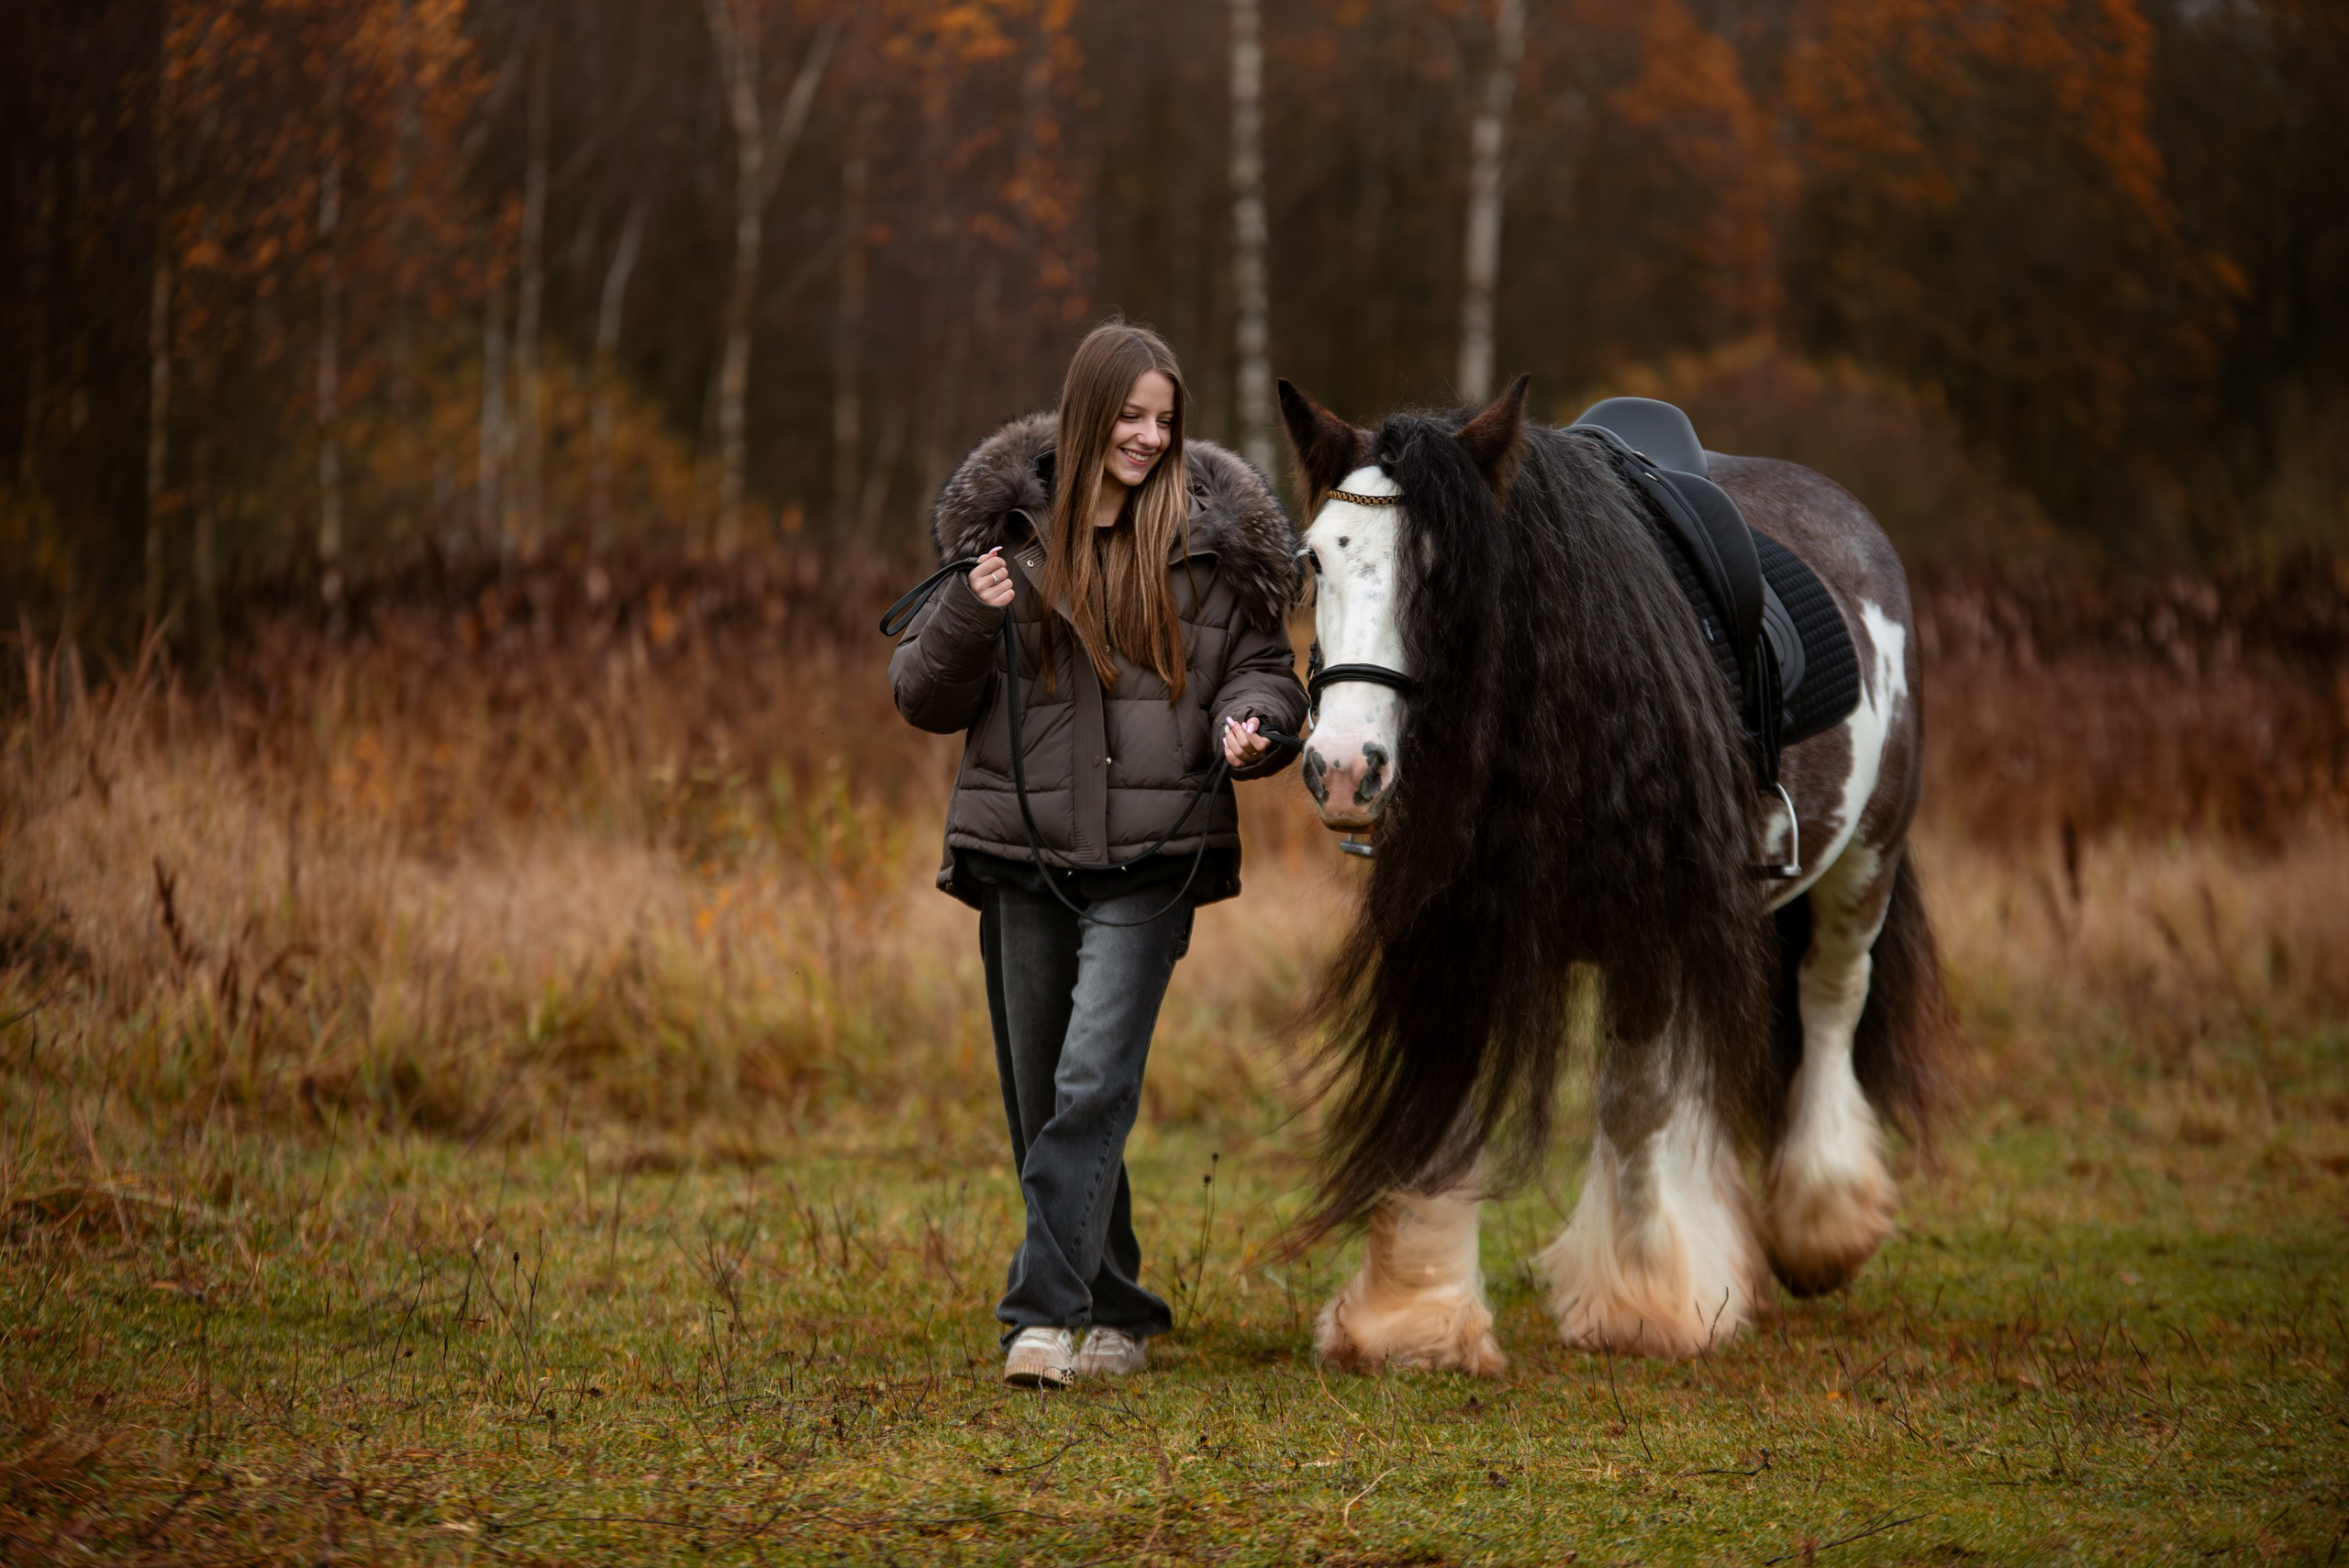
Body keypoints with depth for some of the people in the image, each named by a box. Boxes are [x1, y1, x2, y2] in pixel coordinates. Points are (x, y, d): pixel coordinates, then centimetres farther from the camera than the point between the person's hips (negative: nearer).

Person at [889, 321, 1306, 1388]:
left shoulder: (1212, 541, 0)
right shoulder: (1006, 529, 2)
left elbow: (1263, 665, 10)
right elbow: (923, 697, 5)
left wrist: (1250, 725, -13)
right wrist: (971, 619, -14)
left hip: (1148, 862, -2)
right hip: (1022, 857, 3)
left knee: (1093, 1087, -16)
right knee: (1038, 1098, 9)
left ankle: (1044, 1314, -17)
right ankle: (1120, 1312, 24)